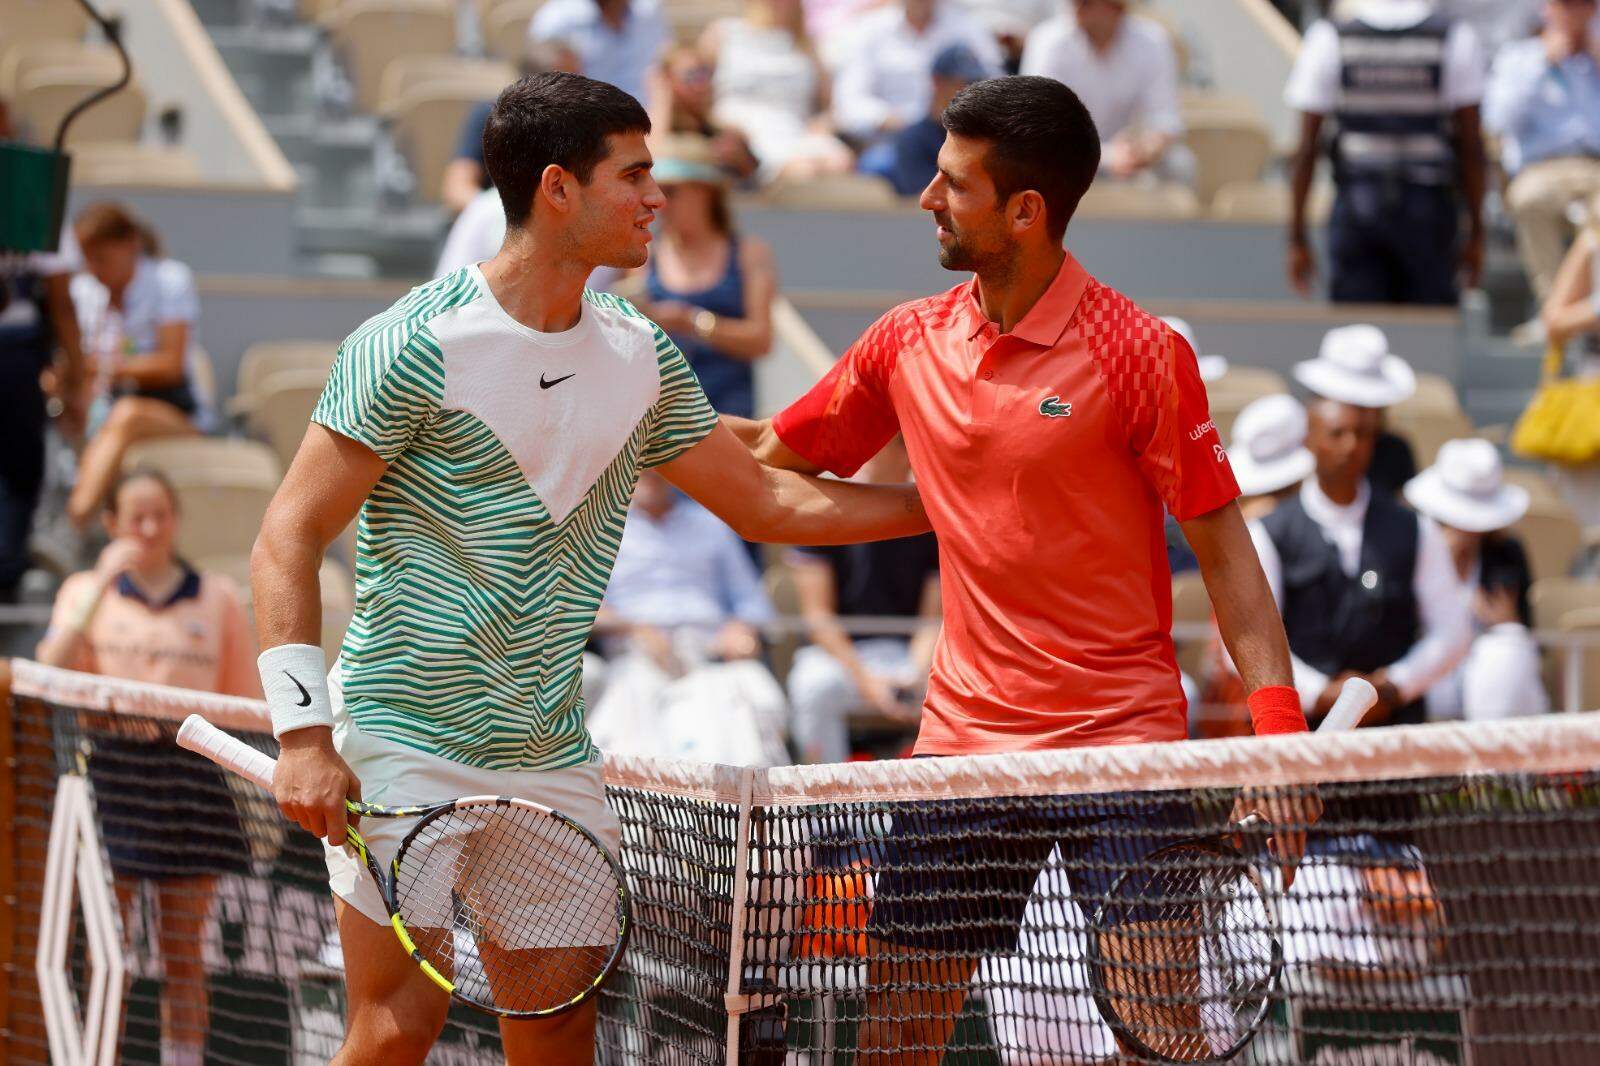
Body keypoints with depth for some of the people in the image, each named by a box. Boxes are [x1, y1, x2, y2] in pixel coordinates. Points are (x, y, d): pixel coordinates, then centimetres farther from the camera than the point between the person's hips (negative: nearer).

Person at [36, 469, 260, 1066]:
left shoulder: (217, 598, 12)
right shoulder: (86, 590, 13)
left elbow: (246, 705, 13)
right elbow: (53, 671, -5)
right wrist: (102, 584, -9)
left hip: (191, 770, 0)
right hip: (111, 770, 0)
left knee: (184, 949, 0)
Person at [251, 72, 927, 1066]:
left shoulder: (641, 355, 8)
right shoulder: (418, 344, -12)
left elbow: (765, 500, 20)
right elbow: (289, 539, -11)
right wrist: (304, 731, -19)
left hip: (555, 758, 6)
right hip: (407, 746, -6)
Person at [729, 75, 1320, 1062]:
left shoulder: (1140, 352, -9)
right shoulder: (909, 341, 6)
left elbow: (1222, 543, -7)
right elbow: (773, 459, 20)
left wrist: (1280, 725, -16)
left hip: (1124, 738, -5)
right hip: (964, 736, 5)